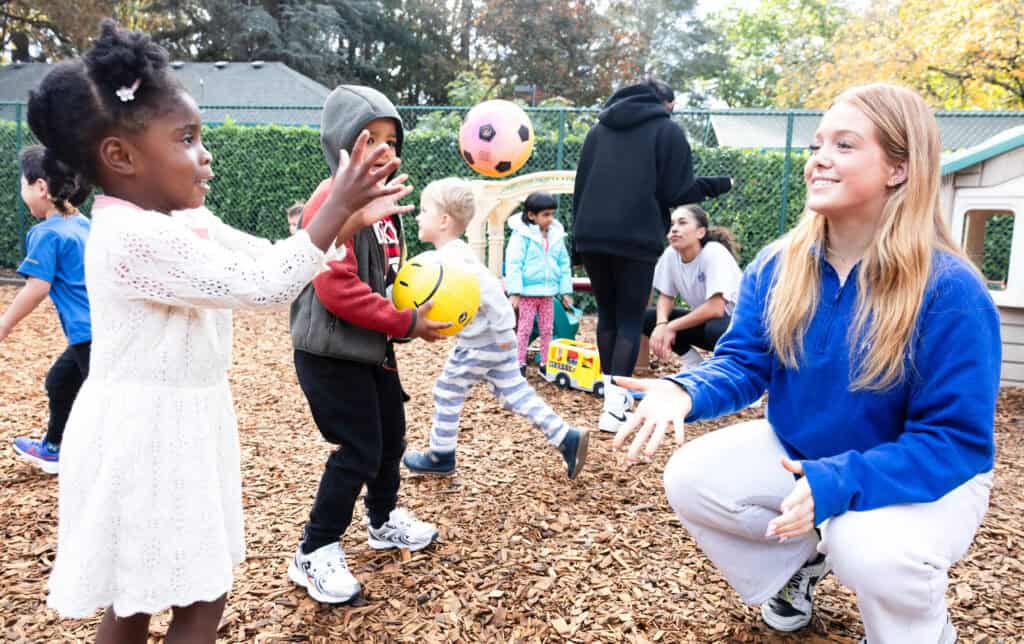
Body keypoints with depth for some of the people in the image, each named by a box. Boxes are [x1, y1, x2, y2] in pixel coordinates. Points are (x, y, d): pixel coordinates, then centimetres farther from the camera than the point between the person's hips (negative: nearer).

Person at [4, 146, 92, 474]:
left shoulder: (46, 233, -10)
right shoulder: (84, 225, 14)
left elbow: (37, 289, -15)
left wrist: (5, 324, -5)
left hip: (92, 332, -10)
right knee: (59, 380, 28)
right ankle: (53, 449, 46)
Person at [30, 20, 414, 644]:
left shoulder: (189, 223, 5)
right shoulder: (138, 239, -24)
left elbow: (274, 260, 9)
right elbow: (264, 286, -26)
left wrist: (350, 219, -2)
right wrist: (336, 208, -20)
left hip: (171, 429, 9)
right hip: (147, 437, -9)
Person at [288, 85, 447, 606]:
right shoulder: (331, 202, -20)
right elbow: (337, 288, -28)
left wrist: (418, 310, 0)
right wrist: (405, 324, -23)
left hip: (372, 347, 9)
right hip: (331, 353, -9)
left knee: (391, 437, 20)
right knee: (359, 452, -4)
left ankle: (384, 521, 43)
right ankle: (314, 555, 14)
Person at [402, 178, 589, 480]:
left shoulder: (454, 260, -22)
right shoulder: (455, 253, 10)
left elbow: (490, 289, -29)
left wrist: (502, 330, -25)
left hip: (479, 344, -9)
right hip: (494, 341, 9)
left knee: (447, 393, 8)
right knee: (515, 393, 11)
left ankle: (440, 456, 24)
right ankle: (567, 438, 9)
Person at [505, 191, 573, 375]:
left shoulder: (557, 235, 5)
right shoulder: (522, 234, -11)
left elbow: (564, 264, 10)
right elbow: (514, 264, -14)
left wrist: (566, 291, 8)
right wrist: (514, 292, -18)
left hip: (548, 292, 5)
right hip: (527, 292, -5)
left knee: (547, 330, 11)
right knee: (524, 329, 3)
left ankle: (546, 363, 20)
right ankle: (520, 363, 13)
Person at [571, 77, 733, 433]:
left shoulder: (598, 129, 18)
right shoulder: (667, 130, 3)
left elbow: (580, 186, 18)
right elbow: (677, 193, -3)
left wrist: (578, 235, 21)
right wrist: (719, 184, 13)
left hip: (591, 236, 5)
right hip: (637, 238, -4)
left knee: (607, 315, 17)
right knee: (630, 320, 2)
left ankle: (613, 393, 23)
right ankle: (614, 407, -7)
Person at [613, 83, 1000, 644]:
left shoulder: (950, 291, -25)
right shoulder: (776, 268, -10)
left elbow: (957, 440, -25)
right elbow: (743, 364, -9)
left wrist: (836, 485, -39)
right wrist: (684, 391, -34)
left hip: (922, 477, -4)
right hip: (797, 453, 5)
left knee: (872, 551, -35)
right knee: (690, 479, -14)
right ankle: (800, 560, 16)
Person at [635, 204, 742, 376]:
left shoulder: (714, 253, -26)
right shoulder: (670, 254, -10)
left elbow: (715, 309, -31)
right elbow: (666, 296, 0)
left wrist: (671, 327, -24)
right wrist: (661, 324, -21)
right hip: (703, 320, 6)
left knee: (716, 329, -39)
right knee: (647, 318, -9)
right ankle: (695, 365, 2)